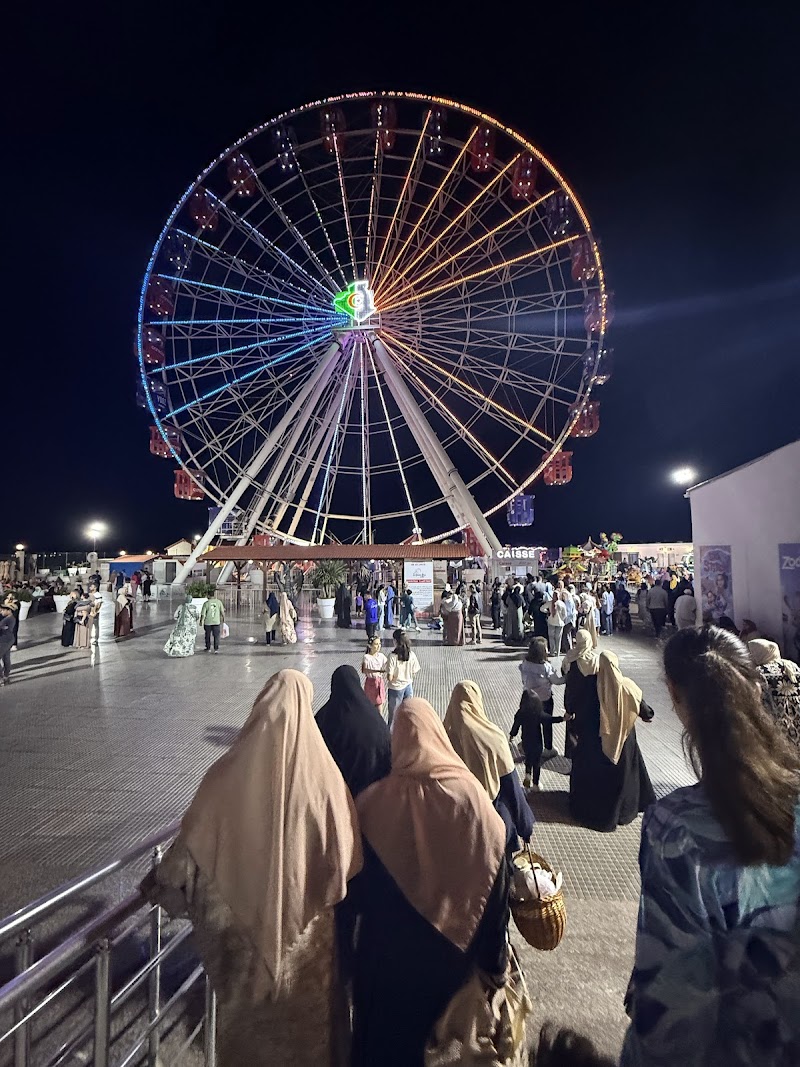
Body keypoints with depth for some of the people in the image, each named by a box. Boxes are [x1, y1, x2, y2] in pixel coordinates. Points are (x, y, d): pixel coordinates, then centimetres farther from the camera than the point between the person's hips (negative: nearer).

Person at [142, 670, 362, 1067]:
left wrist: (163, 882, 9)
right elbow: (344, 850, -14)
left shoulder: (233, 771, -20)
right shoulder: (322, 772, -22)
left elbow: (196, 835, -9)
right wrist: (327, 892, 6)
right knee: (304, 1003, 24)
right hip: (305, 918, -1)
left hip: (245, 913, 1)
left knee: (247, 995, 26)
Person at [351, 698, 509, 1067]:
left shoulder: (374, 801, -22)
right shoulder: (472, 797, -22)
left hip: (388, 946, 0)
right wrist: (494, 959, -2)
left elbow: (360, 883, -9)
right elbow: (495, 886, -14)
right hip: (453, 945, 1)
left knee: (389, 1028, 26)